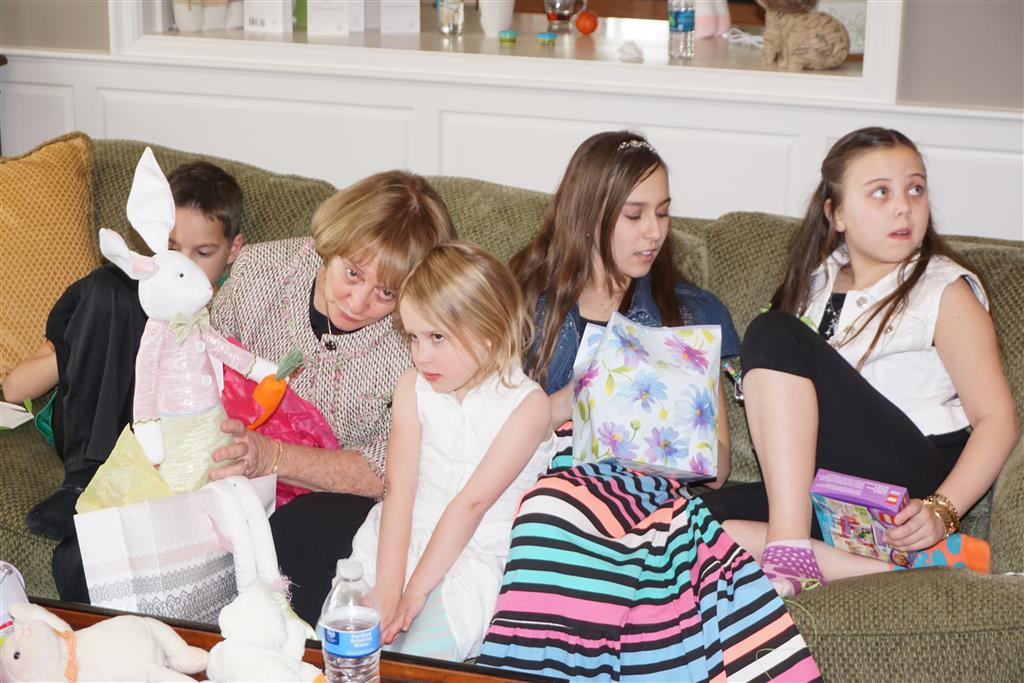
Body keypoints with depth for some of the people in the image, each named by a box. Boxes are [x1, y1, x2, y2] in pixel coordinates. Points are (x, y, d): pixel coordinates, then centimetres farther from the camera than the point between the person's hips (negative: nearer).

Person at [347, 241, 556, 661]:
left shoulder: (527, 405, -14)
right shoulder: (413, 388, 1)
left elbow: (472, 503, -17)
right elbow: (400, 489, -7)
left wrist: (415, 590, -18)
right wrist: (387, 587, -16)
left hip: (473, 555, -4)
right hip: (399, 538, 4)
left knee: (420, 655, -23)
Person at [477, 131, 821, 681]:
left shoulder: (692, 313, 23)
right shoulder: (525, 302, 20)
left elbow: (716, 466, 16)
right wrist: (571, 401, -8)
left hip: (647, 492, 0)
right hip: (537, 482, 0)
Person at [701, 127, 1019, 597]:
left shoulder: (945, 290, 4)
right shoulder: (817, 282, 19)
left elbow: (997, 420, -4)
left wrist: (943, 509, -18)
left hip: (911, 486, -5)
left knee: (775, 333, -20)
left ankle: (788, 553, -31)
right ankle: (893, 568, -25)